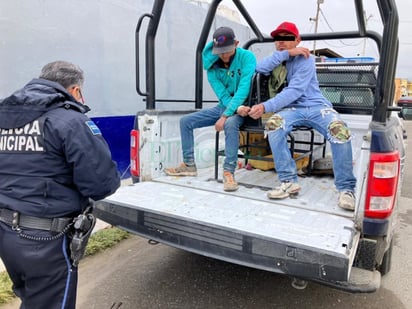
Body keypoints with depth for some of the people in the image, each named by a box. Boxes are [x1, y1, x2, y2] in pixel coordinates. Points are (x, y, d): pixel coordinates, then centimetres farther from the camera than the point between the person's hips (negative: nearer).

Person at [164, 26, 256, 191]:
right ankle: (189, 165, 10)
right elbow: (221, 93, -11)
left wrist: (225, 115, -32)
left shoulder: (247, 57, -16)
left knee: (230, 123, -40)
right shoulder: (211, 63, -3)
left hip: (241, 107, -6)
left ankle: (228, 172, -31)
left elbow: (243, 89, -26)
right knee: (186, 121, 1)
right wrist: (237, 108, -28)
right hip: (223, 106, 6)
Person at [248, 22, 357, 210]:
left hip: (317, 106, -2)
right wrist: (286, 53, -15)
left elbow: (294, 91, -17)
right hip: (292, 108, 3)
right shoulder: (276, 59, 13)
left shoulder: (305, 59, -2)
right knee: (273, 124, -32)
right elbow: (260, 68, -11)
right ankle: (289, 181, -27)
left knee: (339, 130, -32)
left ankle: (346, 188, -20)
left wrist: (265, 107, -29)